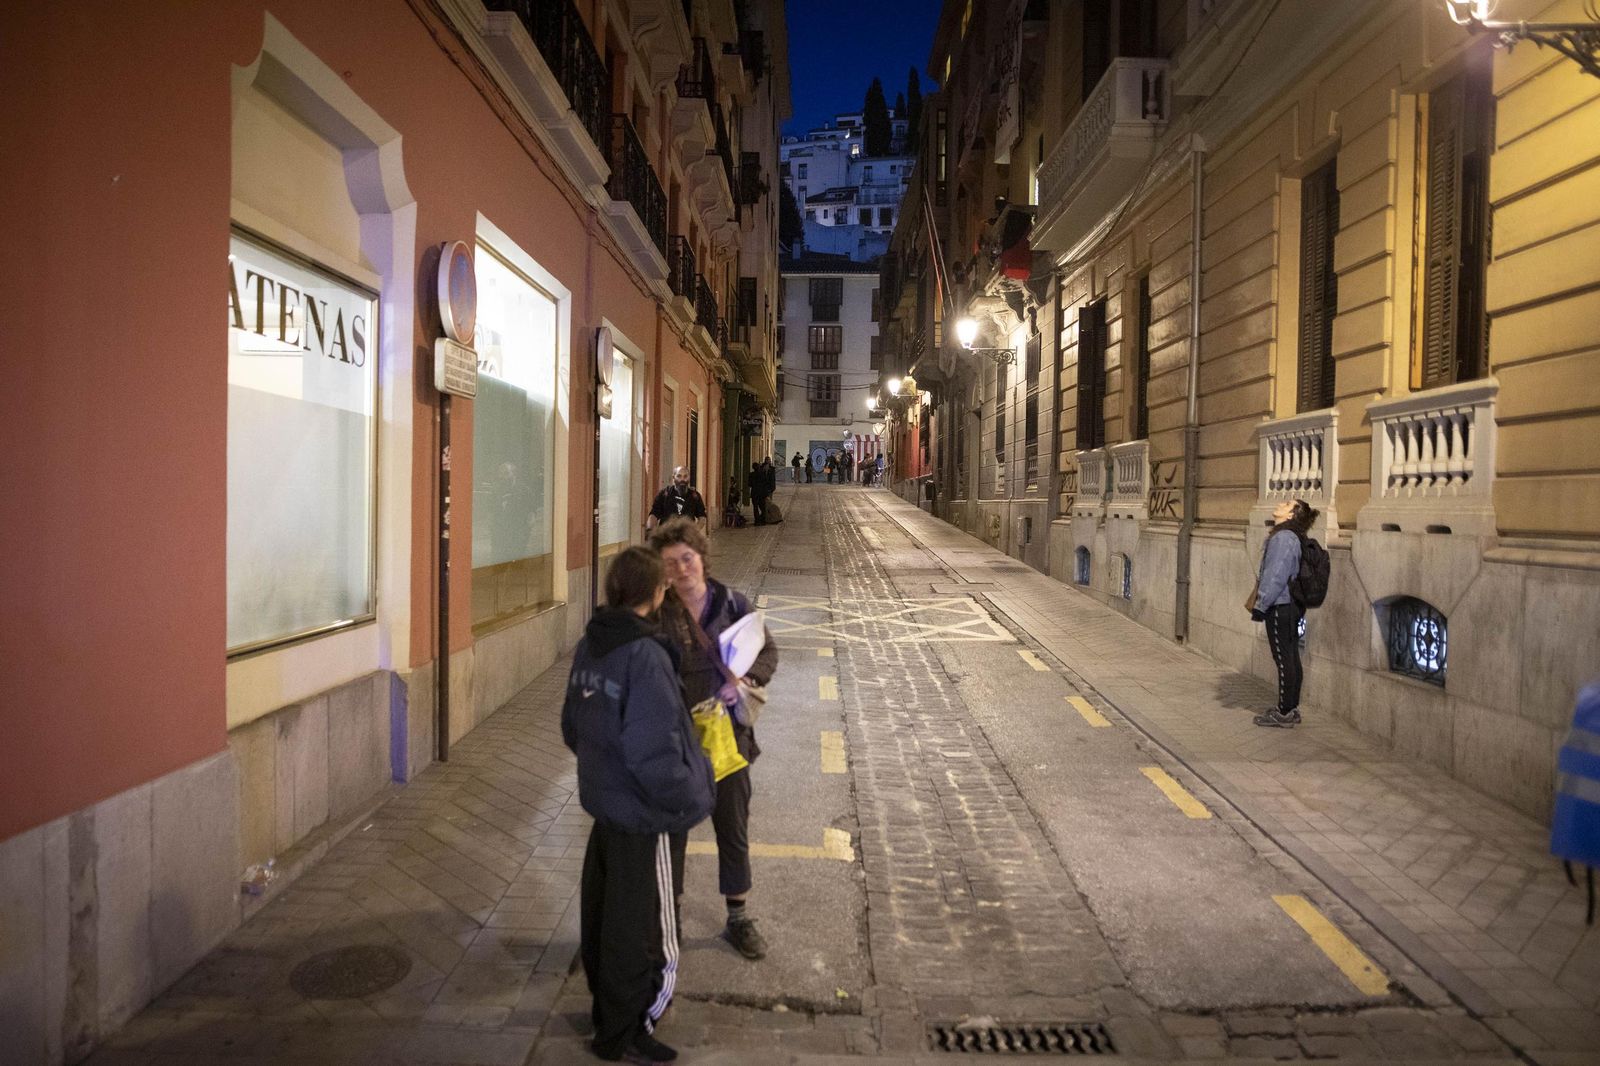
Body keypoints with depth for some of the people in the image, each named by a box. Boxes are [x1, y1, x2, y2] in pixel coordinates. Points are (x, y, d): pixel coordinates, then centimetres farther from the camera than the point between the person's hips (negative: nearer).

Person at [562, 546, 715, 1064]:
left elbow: (572, 725, 10)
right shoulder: (644, 655, -26)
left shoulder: (589, 645, -1)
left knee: (603, 918, 24)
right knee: (642, 936, 10)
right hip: (640, 814, -8)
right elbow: (655, 754, -28)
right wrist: (694, 799, -13)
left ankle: (611, 1010, 43)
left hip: (602, 802, 9)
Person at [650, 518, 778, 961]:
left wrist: (743, 680, -15)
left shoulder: (731, 604, -5)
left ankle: (738, 918, 33)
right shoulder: (656, 613, -10)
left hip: (727, 733, 2)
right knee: (672, 829, 13)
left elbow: (768, 650, 3)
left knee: (734, 831, 14)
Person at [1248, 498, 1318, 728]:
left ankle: (1284, 713, 5)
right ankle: (1291, 709, 22)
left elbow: (1276, 576, -21)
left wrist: (1260, 606, -15)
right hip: (1292, 606, 9)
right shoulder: (1290, 537, 12)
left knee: (1284, 660, -2)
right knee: (1292, 658, 14)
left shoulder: (1283, 538, -18)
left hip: (1280, 607, -9)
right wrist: (1259, 601, 19)